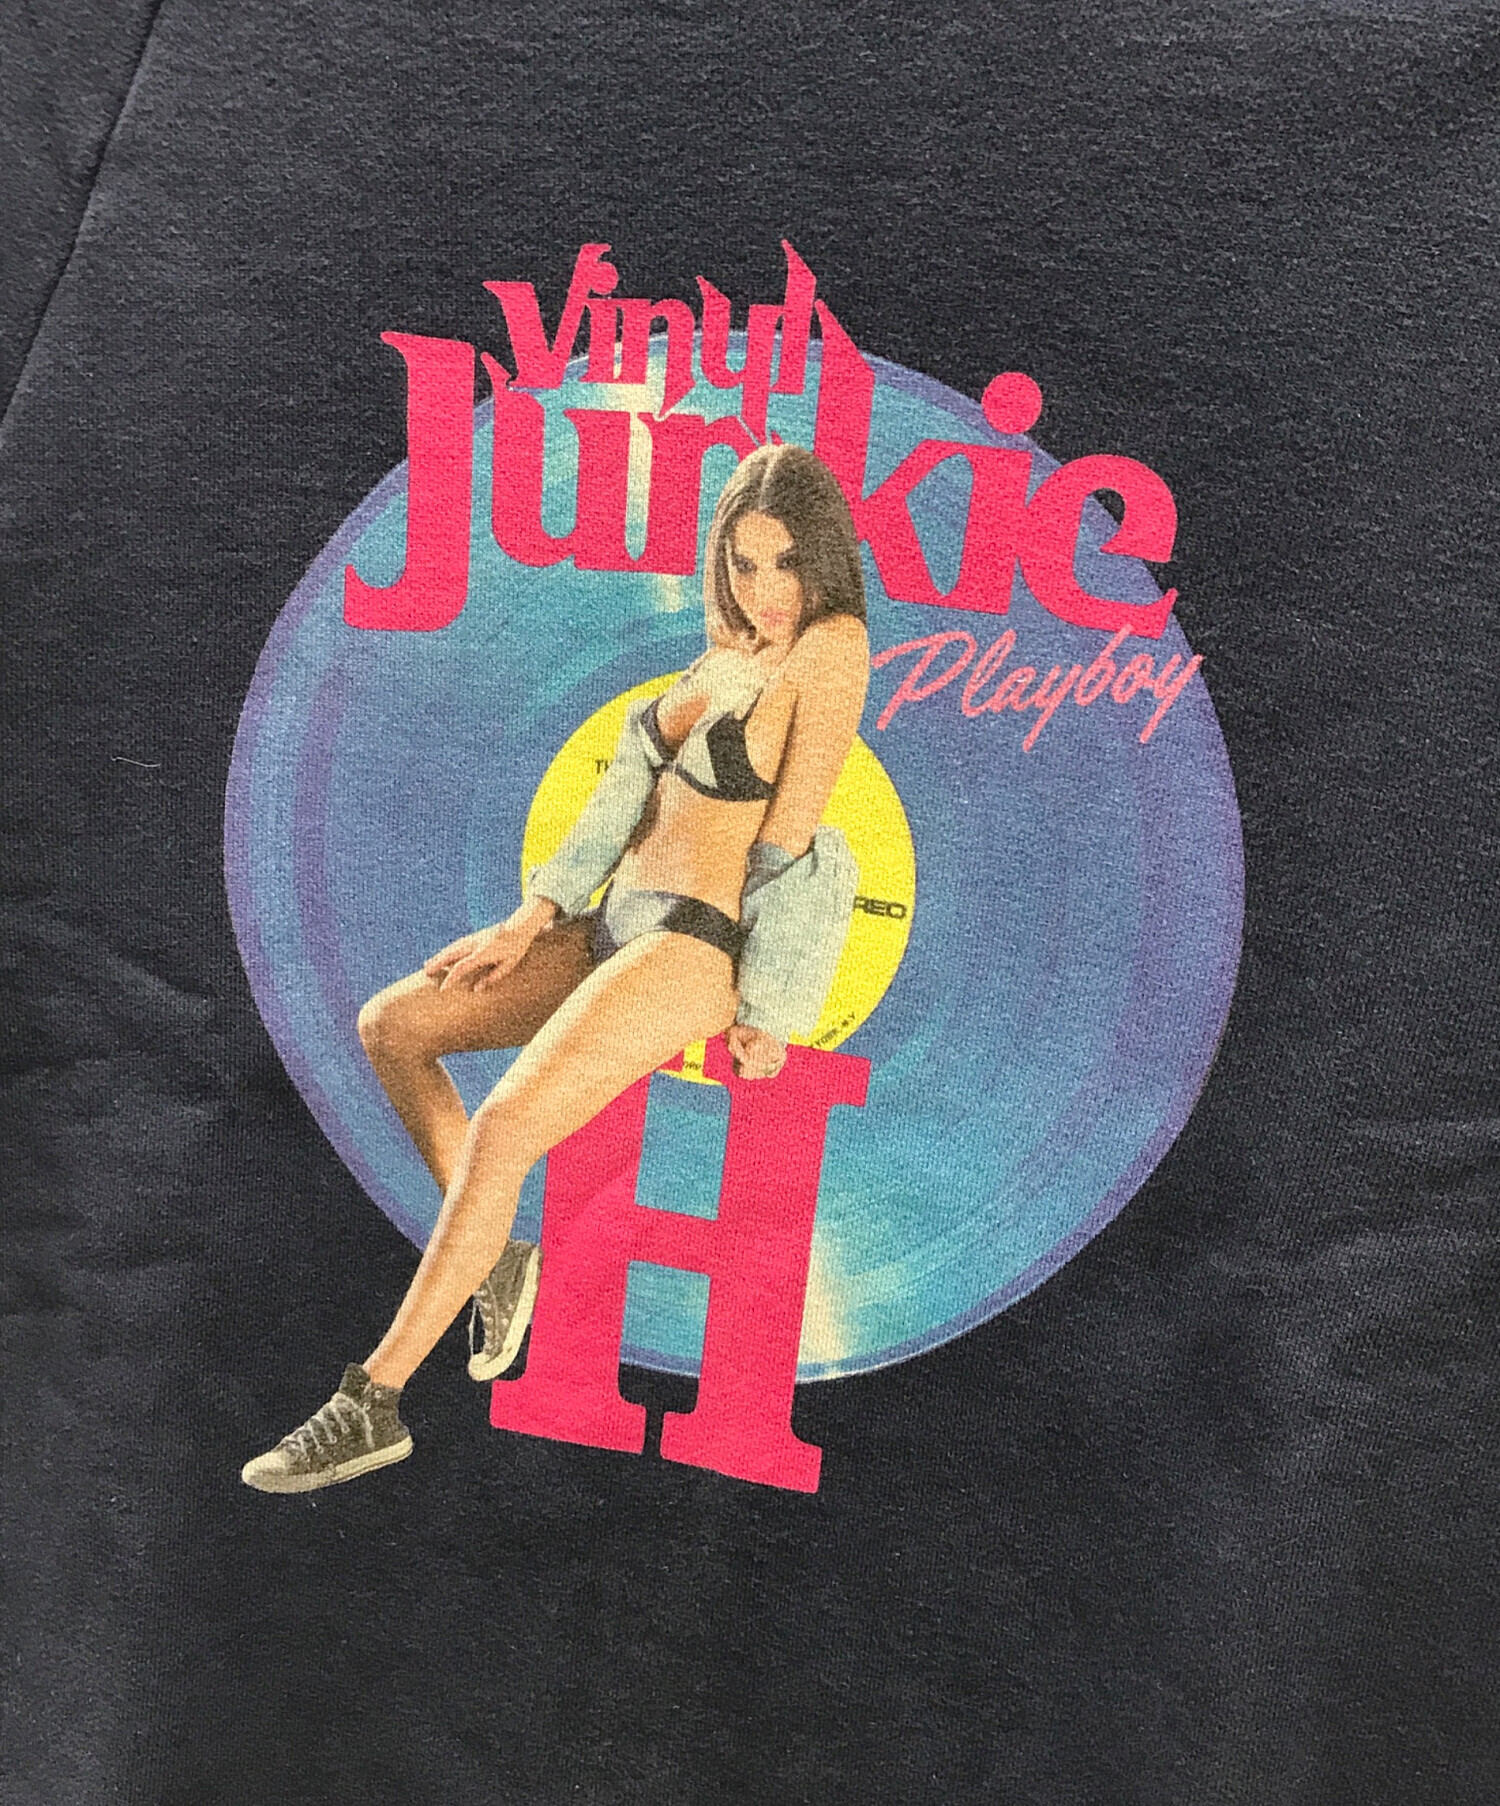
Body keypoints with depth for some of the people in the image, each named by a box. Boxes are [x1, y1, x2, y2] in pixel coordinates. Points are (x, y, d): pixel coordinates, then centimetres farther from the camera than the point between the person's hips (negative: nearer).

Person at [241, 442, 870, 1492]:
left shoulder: (834, 644, -7)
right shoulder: (728, 648, 16)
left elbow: (789, 833, -11)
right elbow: (628, 791, 11)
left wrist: (766, 1007, -10)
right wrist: (530, 921, 5)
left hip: (698, 942, -9)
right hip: (615, 926, 9)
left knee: (501, 1128, -24)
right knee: (390, 1025, 6)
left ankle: (373, 1403, -7)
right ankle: (496, 1258, 13)